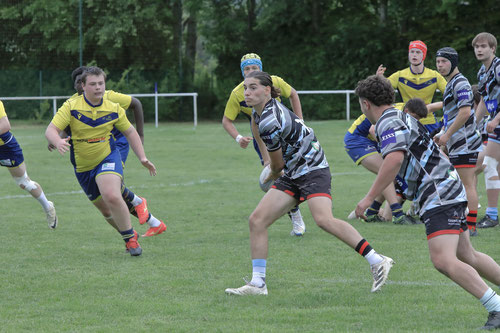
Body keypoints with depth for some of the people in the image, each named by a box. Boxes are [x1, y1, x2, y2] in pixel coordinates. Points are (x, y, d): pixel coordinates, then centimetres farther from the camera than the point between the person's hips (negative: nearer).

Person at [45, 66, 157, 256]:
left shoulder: (113, 109, -4)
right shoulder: (71, 107, -12)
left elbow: (129, 132, 10)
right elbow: (51, 130, -18)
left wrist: (143, 158, 2)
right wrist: (58, 142, -41)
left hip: (108, 158, -1)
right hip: (83, 167, 2)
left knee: (112, 197, -28)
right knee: (105, 211, 9)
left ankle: (130, 238, -11)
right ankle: (129, 234, 34)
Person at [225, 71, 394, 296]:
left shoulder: (269, 123, -23)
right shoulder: (259, 109, 4)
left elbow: (278, 164, -9)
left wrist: (273, 176, 15)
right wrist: (266, 157, 27)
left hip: (313, 170, -10)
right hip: (292, 175, 10)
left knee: (323, 219, -31)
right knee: (257, 220, -2)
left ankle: (377, 262, -27)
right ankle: (258, 284, 0)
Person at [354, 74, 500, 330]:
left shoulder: (388, 122, -11)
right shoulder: (403, 118, 20)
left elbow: (395, 159, -28)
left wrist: (369, 198, -26)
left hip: (439, 198, -10)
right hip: (452, 192, 10)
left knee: (444, 261, -20)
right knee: (467, 256, 20)